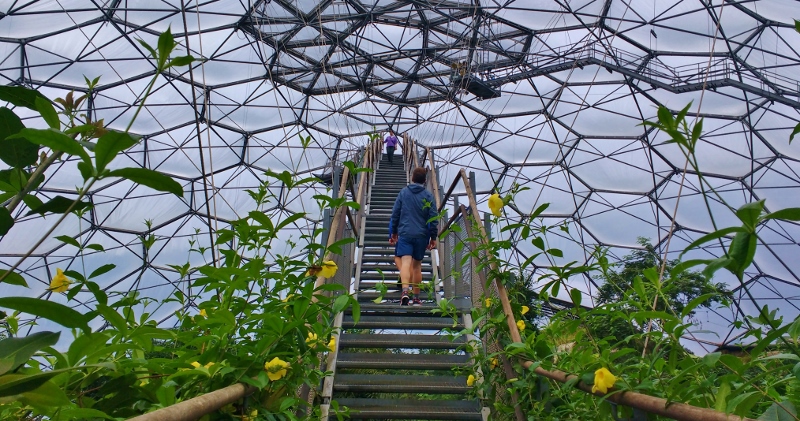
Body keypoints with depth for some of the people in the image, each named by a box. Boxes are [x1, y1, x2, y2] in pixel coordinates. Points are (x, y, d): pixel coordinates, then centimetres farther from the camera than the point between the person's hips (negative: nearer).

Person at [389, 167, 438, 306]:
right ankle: (416, 298, 19)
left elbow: (395, 214, 7)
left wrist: (393, 232, 15)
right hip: (422, 235, 1)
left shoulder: (403, 193, 6)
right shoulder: (428, 196, 4)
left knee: (405, 262, -10)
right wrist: (433, 237, 8)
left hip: (404, 233, -1)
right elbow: (433, 218, 1)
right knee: (417, 265, 12)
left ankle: (405, 291, -32)